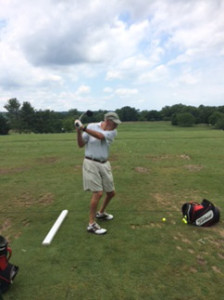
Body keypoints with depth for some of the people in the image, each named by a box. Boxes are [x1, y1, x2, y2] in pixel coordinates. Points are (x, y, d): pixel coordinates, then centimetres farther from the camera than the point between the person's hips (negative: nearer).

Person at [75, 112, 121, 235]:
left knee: (111, 193, 11)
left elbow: (100, 136, -22)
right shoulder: (91, 126, -5)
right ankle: (91, 224, 1)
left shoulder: (113, 132, -1)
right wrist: (79, 131, -20)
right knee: (98, 193, -13)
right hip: (91, 164, -5)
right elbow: (81, 144, -5)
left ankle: (101, 213, 38)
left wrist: (84, 128, -30)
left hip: (104, 164, 5)